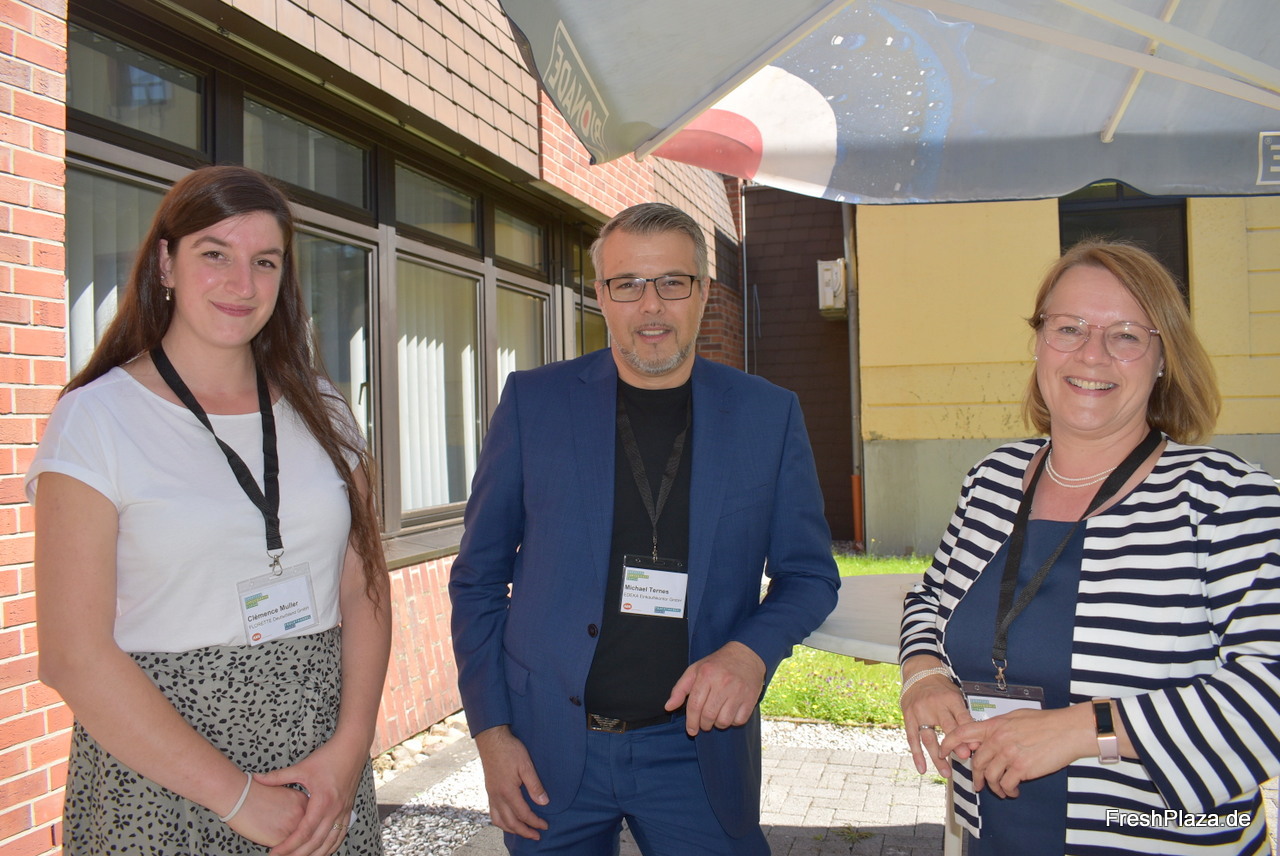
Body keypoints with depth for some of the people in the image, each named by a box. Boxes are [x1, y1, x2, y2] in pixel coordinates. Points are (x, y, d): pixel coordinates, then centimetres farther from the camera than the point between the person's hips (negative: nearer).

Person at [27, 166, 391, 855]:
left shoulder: (318, 411, 6)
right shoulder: (95, 418, -7)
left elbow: (363, 589, 3)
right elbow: (74, 655, -12)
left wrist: (349, 748, -11)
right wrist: (237, 795, -14)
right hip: (162, 781, -3)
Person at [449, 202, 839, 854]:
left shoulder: (768, 414, 0)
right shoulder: (533, 402, -2)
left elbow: (808, 573, 6)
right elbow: (479, 576, 2)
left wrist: (751, 652, -14)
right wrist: (490, 730, -3)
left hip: (697, 746, 0)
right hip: (548, 752, 0)